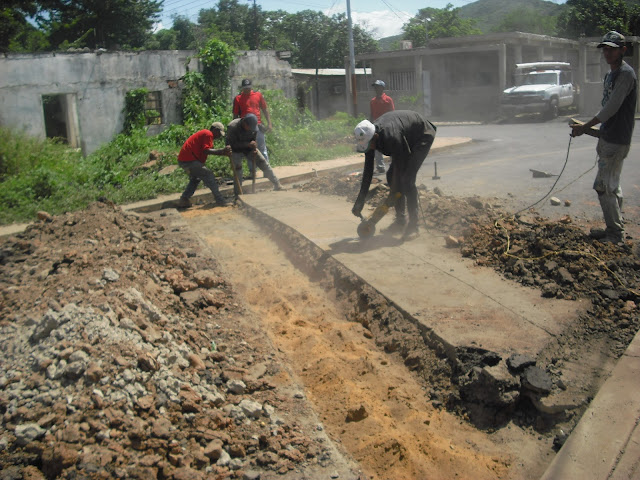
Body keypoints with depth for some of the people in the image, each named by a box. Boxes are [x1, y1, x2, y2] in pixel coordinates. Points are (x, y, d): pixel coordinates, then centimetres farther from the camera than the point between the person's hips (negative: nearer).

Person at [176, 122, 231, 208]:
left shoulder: (204, 133, 25)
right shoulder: (208, 134, -8)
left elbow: (210, 150, 17)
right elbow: (206, 151, -20)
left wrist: (223, 152, 9)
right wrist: (222, 151, -17)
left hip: (183, 160, 11)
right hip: (189, 160, -11)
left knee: (195, 178, 27)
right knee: (209, 175, -9)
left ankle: (183, 200, 23)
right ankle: (220, 200, -9)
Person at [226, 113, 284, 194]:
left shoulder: (253, 127, -14)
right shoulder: (232, 127, -30)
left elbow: (253, 139, 0)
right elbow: (233, 144, -29)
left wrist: (254, 149, -20)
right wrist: (248, 144, -38)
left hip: (248, 148, 4)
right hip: (236, 150, -4)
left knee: (263, 163, -5)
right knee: (238, 169, -17)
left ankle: (277, 185, 3)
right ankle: (238, 194, -6)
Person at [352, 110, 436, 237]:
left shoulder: (391, 136, -41)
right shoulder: (368, 137, -16)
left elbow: (399, 166, -32)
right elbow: (368, 170, -8)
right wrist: (360, 201, -8)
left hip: (423, 136, -8)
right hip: (408, 139, 8)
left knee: (407, 179, -21)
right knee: (391, 175, 0)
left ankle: (413, 224, -12)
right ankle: (400, 220, 9)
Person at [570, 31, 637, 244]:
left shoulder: (626, 74, -15)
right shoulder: (610, 73, 16)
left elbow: (611, 108, -19)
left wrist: (584, 127, -14)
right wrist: (598, 131, 12)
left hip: (617, 140, -10)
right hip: (608, 137, 10)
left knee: (604, 186, -8)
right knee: (612, 186, 14)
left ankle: (616, 233, 0)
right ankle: (615, 229, 24)